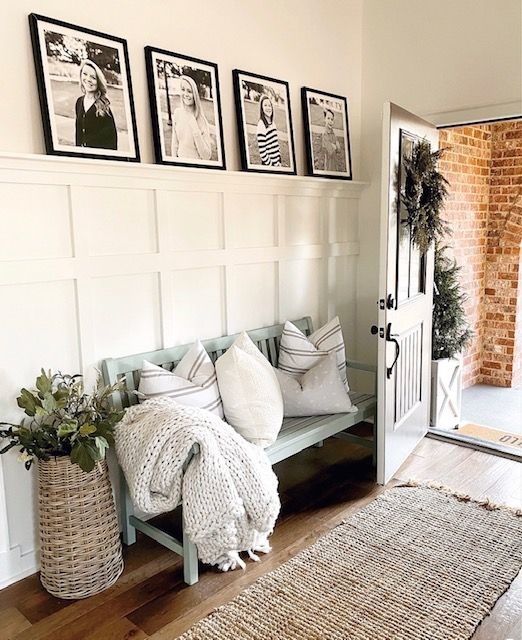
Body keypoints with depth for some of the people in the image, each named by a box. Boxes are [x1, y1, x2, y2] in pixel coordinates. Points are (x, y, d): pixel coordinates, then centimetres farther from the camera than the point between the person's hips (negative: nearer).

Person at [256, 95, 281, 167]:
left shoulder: (272, 123, 9)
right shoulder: (261, 124, -14)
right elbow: (262, 151, -19)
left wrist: (279, 161, 6)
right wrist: (272, 165, -16)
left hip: (277, 164, 7)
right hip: (268, 166, -7)